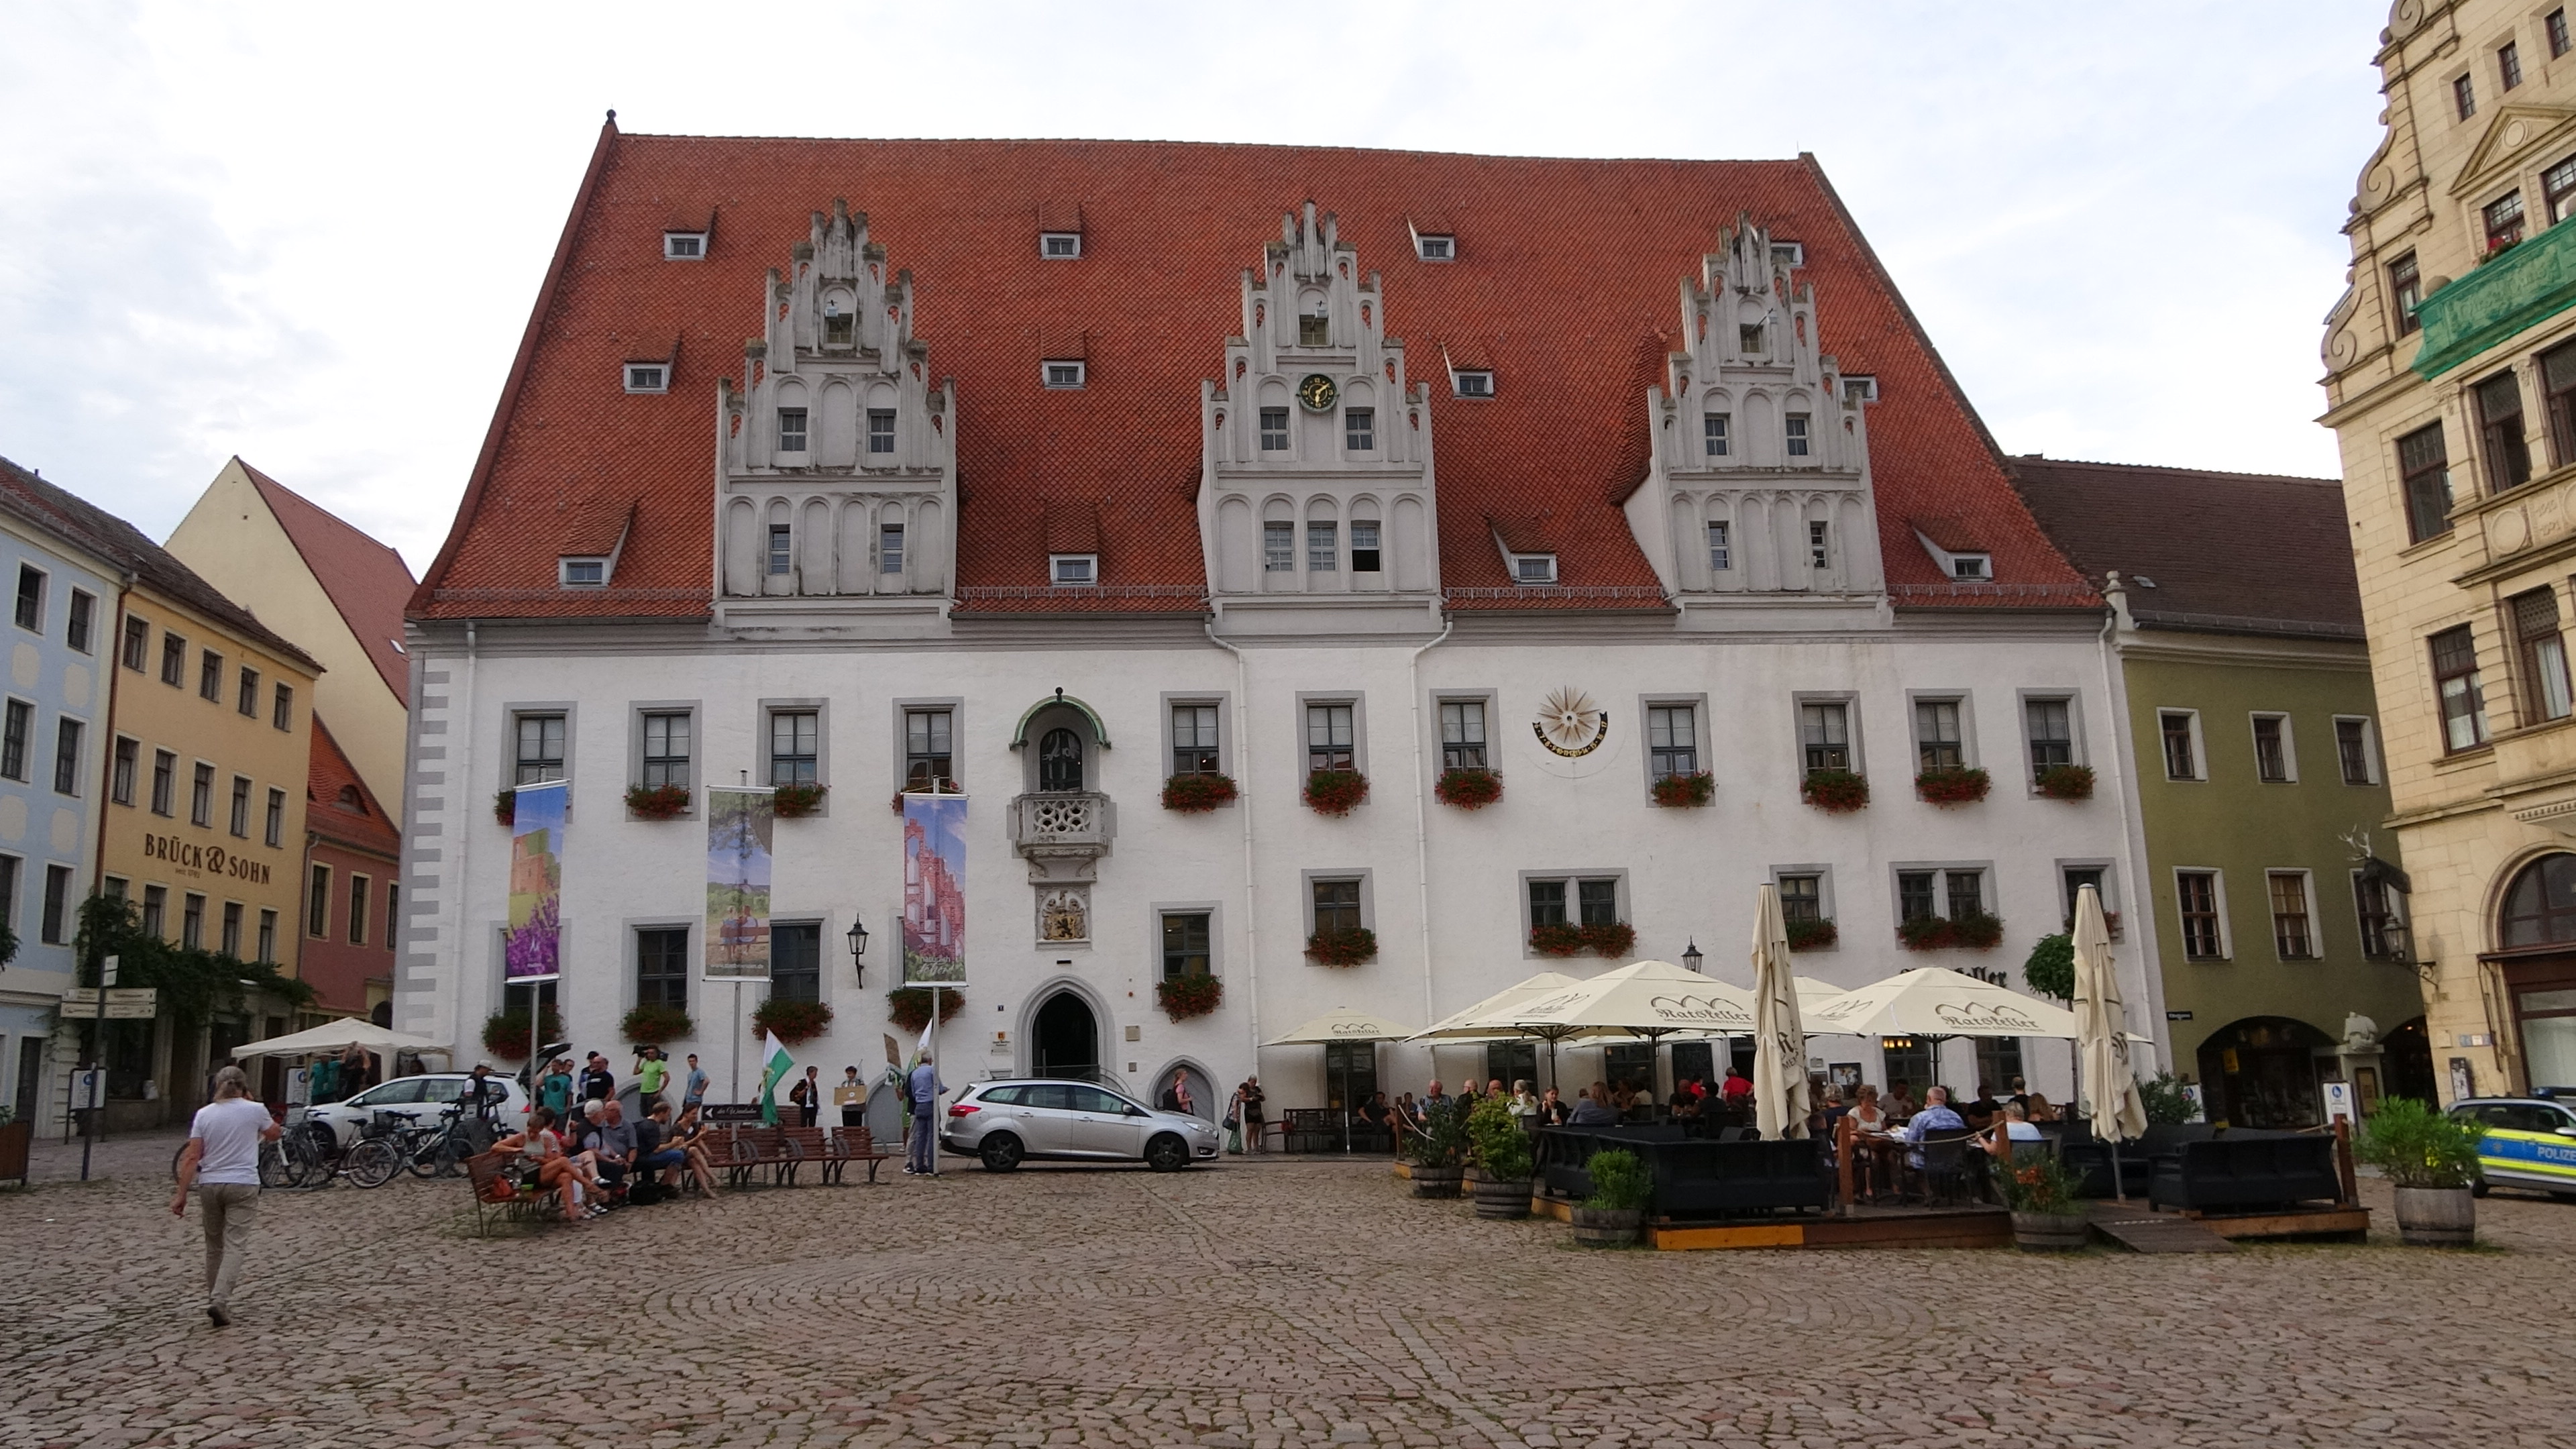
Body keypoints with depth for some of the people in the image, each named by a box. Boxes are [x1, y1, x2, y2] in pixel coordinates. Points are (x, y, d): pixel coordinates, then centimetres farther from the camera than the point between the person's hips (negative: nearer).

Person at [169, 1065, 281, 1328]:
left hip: (209, 1185, 3)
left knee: (214, 1247, 16)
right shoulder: (255, 1110, -3)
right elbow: (274, 1134, 16)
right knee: (236, 1246, -5)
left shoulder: (204, 1114, 3)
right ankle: (220, 1300, -21)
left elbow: (192, 1157, -2)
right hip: (243, 1185, -3)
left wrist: (182, 1194, 1)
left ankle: (214, 1300, 25)